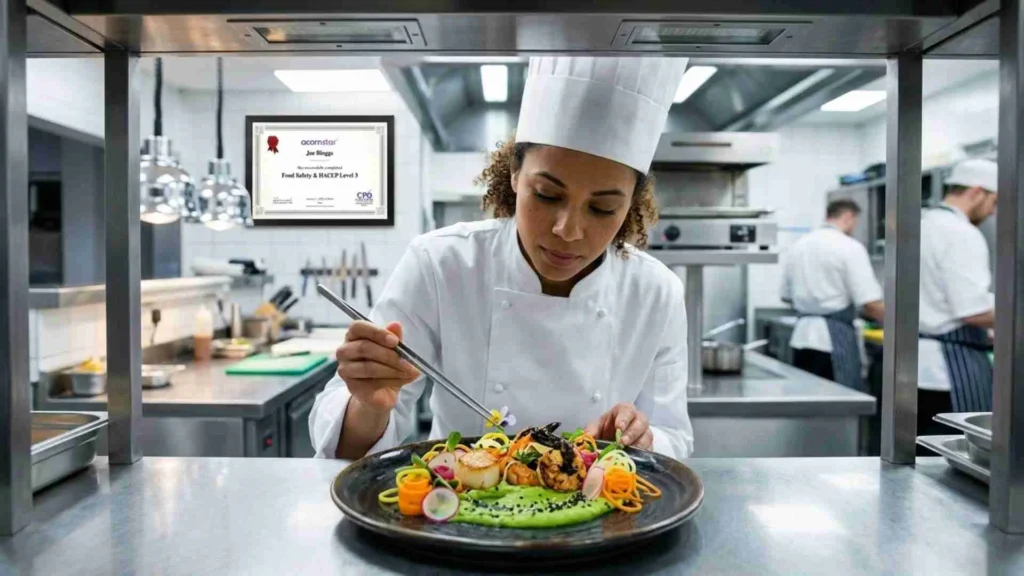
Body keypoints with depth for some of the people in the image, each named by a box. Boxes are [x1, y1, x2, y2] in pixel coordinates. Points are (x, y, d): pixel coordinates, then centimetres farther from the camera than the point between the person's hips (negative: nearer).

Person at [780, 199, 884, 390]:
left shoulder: (798, 246, 10)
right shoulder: (849, 247, -9)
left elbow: (786, 296, 17)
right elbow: (870, 303, -13)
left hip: (802, 335, 7)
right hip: (835, 338, -6)